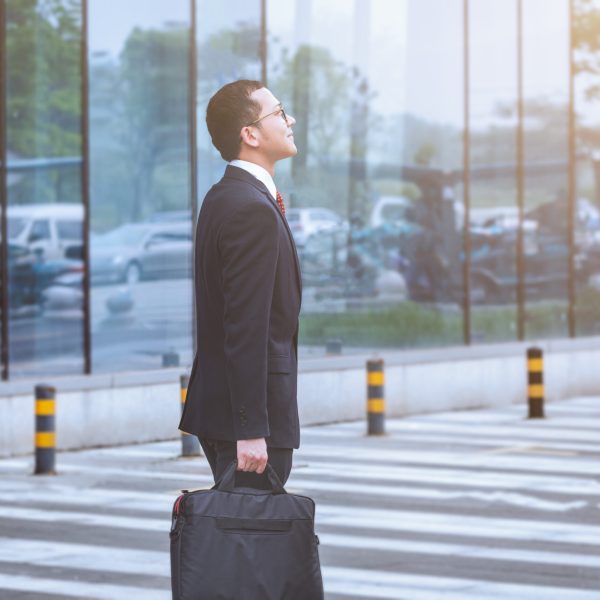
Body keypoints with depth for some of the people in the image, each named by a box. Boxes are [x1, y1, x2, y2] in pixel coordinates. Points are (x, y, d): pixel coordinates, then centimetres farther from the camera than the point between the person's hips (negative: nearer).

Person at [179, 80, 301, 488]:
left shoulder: (223, 198, 15)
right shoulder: (253, 210, -17)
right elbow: (246, 327, -21)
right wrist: (251, 430, -23)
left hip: (218, 403, 10)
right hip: (251, 409, -10)